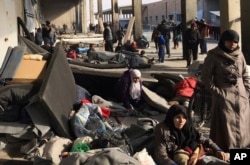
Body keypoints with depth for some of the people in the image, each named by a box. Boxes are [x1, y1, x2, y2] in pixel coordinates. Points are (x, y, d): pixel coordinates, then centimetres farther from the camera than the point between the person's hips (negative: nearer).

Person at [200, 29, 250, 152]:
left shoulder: (239, 54, 7)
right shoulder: (213, 56, -7)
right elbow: (205, 76, -5)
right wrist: (215, 91, -9)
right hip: (224, 96, -5)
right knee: (225, 126, -5)